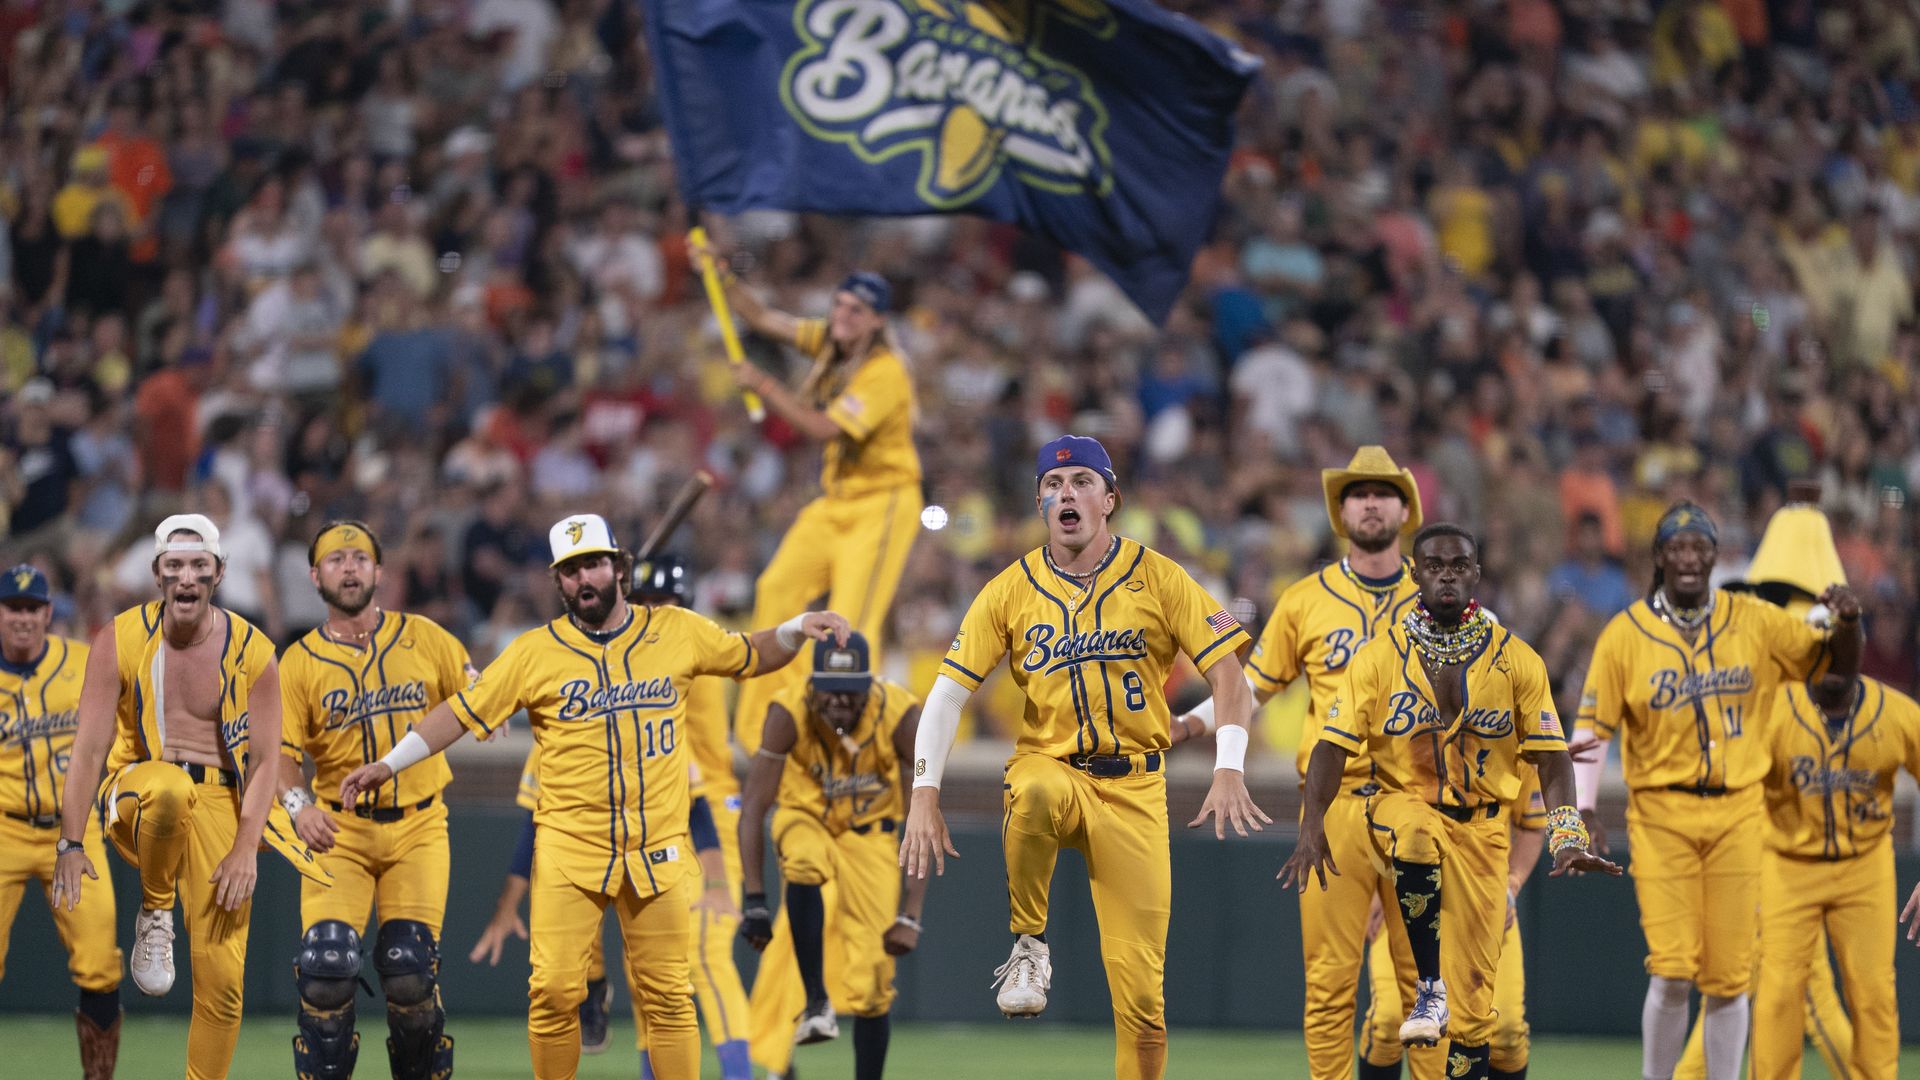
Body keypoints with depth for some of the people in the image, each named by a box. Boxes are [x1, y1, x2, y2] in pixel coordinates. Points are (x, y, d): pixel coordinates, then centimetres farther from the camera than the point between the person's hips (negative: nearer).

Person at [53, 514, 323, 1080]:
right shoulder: (121, 640, -2)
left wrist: (245, 850, -14)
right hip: (140, 789, -1)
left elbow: (264, 761, -1)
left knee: (222, 975, -10)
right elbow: (89, 748, -5)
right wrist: (70, 844, -13)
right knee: (172, 785, -40)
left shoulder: (252, 651, 0)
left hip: (221, 803, 1)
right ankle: (154, 911, -13)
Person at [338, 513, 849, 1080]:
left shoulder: (677, 632, 6)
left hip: (657, 851, 1)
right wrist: (387, 765, 0)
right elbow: (462, 712, 5)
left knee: (669, 998, 1)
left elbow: (750, 655, 19)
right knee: (555, 992, -8)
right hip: (569, 850, -1)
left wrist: (797, 629, 0)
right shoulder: (536, 652, 2)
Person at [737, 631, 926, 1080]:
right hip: (804, 821, 0)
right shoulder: (789, 714, -27)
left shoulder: (901, 716, -26)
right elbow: (753, 806, -27)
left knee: (872, 976, -9)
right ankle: (815, 1003, -29)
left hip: (869, 833, 0)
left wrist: (909, 916, -28)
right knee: (805, 863, -38)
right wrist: (753, 899, -33)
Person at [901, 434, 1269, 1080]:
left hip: (1133, 787, 0)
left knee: (1140, 988, -7)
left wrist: (1229, 772, -17)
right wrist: (924, 798, -9)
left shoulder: (1156, 578, 1)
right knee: (1033, 793, -39)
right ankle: (1028, 947, -18)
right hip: (1049, 767, 0)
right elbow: (949, 692, 3)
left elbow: (1226, 671, -2)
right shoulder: (1012, 590, 4)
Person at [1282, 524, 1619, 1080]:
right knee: (1416, 836, -38)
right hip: (1402, 802, -1)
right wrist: (1312, 828, -19)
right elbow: (1334, 744, -6)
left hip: (1480, 821, 1)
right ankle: (1428, 991, -26)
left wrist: (1568, 839, -14)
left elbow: (1551, 757, 0)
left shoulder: (1516, 660, 0)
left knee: (1474, 981, -4)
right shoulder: (1379, 656, -2)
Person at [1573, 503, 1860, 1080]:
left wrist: (1848, 623, -12)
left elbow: (1839, 666, 10)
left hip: (1737, 814, 2)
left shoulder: (1754, 622, 4)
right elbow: (1591, 727, 1)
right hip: (1661, 815, -2)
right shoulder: (1625, 635, -1)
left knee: (1730, 977, 2)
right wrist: (1585, 810, -9)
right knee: (1672, 972, -11)